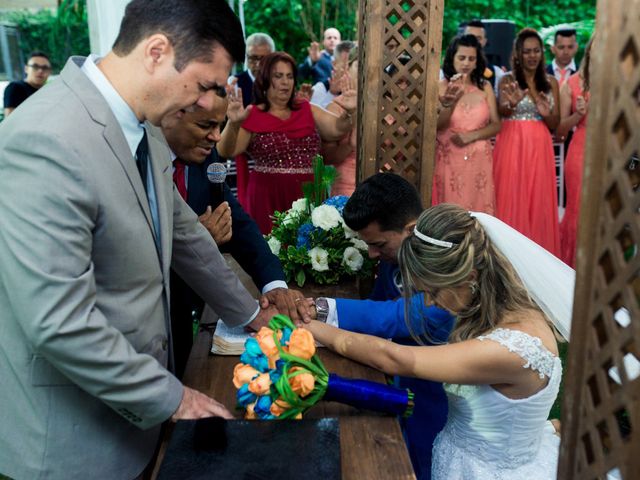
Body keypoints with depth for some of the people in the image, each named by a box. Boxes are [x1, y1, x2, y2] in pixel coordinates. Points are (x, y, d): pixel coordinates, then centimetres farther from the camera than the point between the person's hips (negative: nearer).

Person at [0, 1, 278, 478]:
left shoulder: (142, 129, -1)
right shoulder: (47, 140, -28)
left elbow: (182, 232, 12)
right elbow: (59, 323, -28)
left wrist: (250, 313, 19)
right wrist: (171, 398, -17)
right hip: (76, 429, -7)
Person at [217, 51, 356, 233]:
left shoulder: (307, 110, 12)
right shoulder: (252, 116, -1)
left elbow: (337, 130, 3)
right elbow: (226, 152, -11)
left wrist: (348, 112, -17)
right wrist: (233, 124, -28)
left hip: (308, 195, 4)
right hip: (268, 197, -3)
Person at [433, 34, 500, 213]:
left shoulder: (485, 87, 5)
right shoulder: (441, 86, -2)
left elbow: (496, 125, 4)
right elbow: (436, 127, -10)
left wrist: (472, 135, -11)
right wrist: (449, 104, -27)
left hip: (479, 160, 2)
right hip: (449, 159, -2)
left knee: (479, 210, 3)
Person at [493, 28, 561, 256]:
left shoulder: (551, 82, 9)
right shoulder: (507, 80, 0)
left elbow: (555, 125, 8)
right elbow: (501, 112, -18)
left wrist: (546, 114, -14)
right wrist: (512, 104, -40)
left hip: (539, 147, 3)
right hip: (512, 145, -3)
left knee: (538, 200, 5)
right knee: (510, 198, -3)